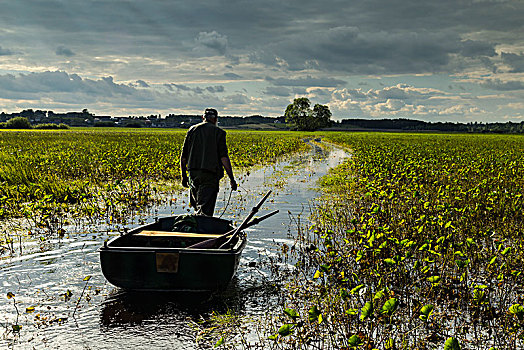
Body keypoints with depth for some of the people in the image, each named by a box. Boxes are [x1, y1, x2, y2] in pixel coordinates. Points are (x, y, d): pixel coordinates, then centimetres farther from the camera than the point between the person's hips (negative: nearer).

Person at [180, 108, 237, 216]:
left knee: (197, 205, 19)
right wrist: (231, 178, -6)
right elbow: (224, 157, -8)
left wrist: (184, 176, 20)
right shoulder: (218, 132, 2)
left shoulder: (192, 130, 12)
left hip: (193, 172, 4)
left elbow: (183, 156, 12)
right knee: (205, 209, -6)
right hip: (210, 174, -3)